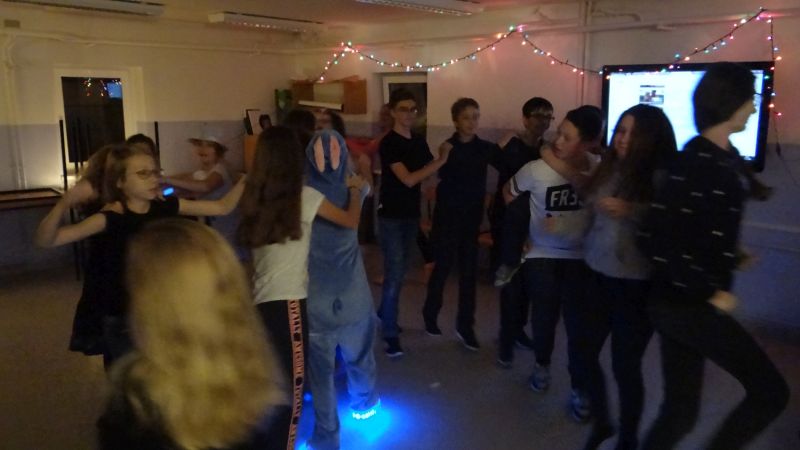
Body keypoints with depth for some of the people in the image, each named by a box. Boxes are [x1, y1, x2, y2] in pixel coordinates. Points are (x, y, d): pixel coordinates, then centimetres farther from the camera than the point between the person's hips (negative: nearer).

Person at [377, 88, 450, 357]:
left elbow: (432, 174, 10)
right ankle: (390, 335, 1)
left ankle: (383, 313, 37)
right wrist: (441, 160, -21)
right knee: (394, 274, -7)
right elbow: (408, 179, -22)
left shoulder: (419, 142, 8)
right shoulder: (389, 143, -14)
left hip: (411, 215, 7)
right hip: (391, 216, -7)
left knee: (400, 272, 17)